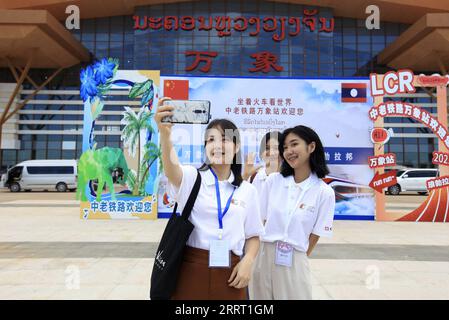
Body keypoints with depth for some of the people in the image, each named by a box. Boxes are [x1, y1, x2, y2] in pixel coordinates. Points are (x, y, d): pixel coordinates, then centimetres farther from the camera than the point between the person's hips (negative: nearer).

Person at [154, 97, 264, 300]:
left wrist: (248, 261, -8)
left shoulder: (248, 190, 5)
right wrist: (165, 133, -44)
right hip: (192, 270, -2)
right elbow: (171, 169, -26)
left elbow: (253, 235, 11)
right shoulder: (192, 178, -3)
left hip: (231, 274, 2)